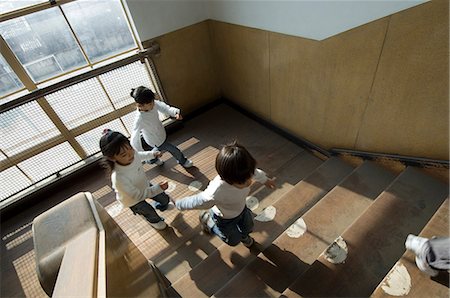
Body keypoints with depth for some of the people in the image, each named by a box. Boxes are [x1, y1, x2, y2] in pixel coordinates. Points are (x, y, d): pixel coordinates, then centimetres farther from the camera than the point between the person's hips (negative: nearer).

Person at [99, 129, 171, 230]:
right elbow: (138, 195, -34)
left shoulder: (132, 153, -30)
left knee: (165, 199, 20)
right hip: (132, 199, -4)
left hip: (144, 186, 5)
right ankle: (154, 221, 60)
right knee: (152, 214, 22)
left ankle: (161, 206, 58)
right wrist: (158, 188, -38)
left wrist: (153, 154, 4)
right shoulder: (118, 177, -47)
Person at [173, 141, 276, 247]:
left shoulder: (244, 173, -35)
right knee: (233, 240, 23)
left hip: (242, 210, 4)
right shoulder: (215, 193, -50)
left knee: (248, 227, 30)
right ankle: (207, 219, 37)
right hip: (224, 219, -4)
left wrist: (266, 180, 12)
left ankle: (244, 236, 68)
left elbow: (256, 172, -9)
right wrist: (177, 203, -11)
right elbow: (197, 201, -30)